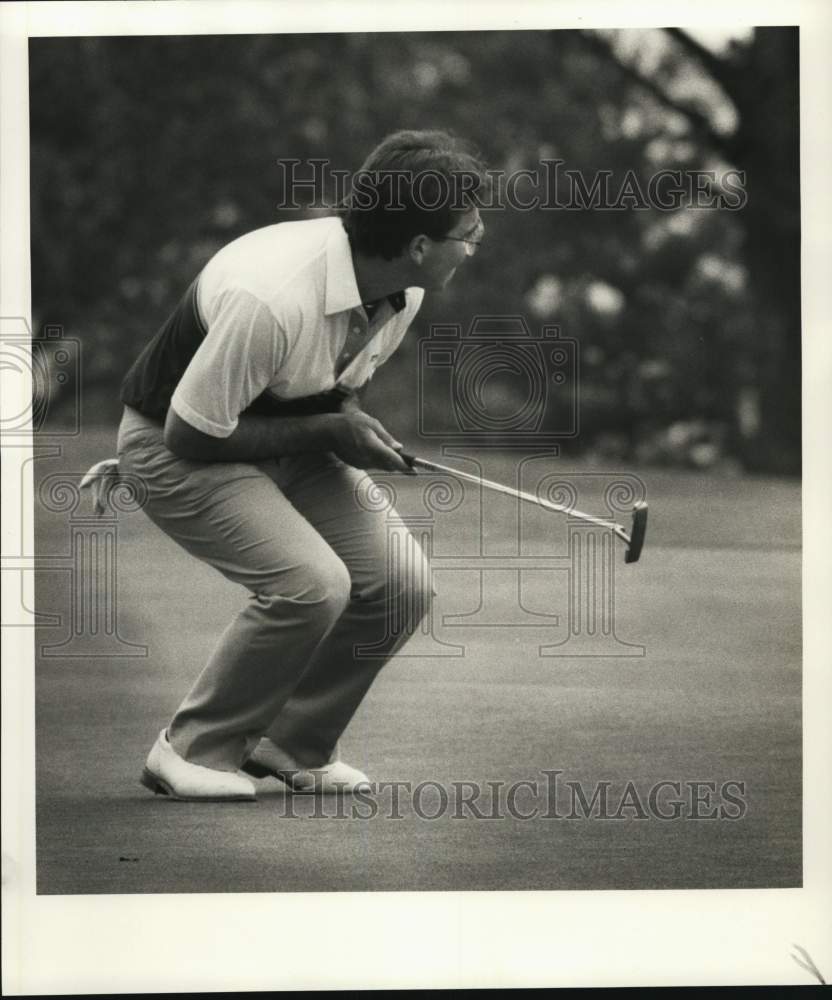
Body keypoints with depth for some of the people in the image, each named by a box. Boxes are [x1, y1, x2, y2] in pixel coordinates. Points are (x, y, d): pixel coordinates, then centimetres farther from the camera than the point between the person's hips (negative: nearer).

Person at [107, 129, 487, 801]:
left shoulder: (404, 290, -9)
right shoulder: (271, 298, -36)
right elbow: (192, 434, -27)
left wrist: (353, 423, -10)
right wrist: (327, 431, -22)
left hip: (290, 444, 8)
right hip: (178, 449, -8)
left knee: (403, 583, -9)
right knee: (312, 582, -27)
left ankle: (293, 746, 11)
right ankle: (193, 751, -7)